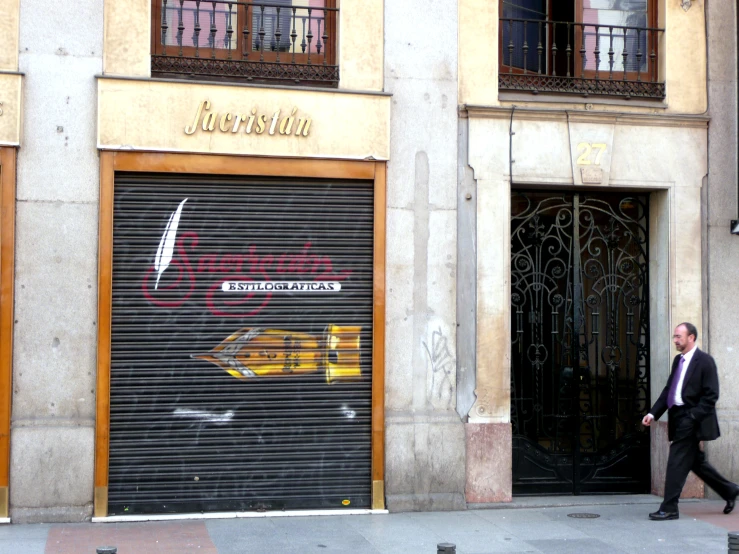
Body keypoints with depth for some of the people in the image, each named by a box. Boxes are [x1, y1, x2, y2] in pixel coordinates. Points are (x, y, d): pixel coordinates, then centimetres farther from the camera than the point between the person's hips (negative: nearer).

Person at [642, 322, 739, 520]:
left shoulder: (704, 361, -9)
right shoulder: (678, 360, 15)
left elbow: (711, 395, -13)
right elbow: (668, 390, 15)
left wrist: (692, 417, -20)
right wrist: (653, 413, 4)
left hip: (691, 420, -8)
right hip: (678, 418, 8)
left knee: (677, 462, -8)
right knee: (695, 461, 16)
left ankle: (669, 508, -3)